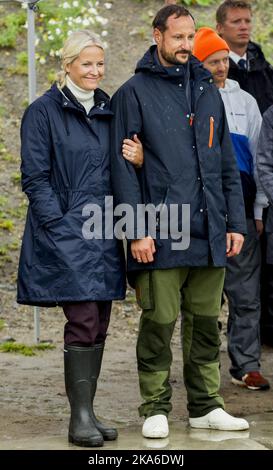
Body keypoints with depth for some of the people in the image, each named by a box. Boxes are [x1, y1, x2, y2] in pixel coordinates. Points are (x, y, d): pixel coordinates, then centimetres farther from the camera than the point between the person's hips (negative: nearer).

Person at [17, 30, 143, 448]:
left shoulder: (108, 111, 14)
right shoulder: (44, 111, -3)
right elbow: (35, 178, -6)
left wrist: (137, 160, -3)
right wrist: (60, 226, -14)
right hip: (65, 236, -6)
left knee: (98, 326, 7)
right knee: (83, 323, -12)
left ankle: (88, 413, 14)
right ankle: (80, 418, -7)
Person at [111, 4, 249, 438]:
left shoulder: (207, 90, 15)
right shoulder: (135, 93, 0)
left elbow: (227, 163, 17)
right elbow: (123, 167, -4)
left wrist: (235, 222, 9)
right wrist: (136, 230, -11)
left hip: (209, 233, 5)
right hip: (161, 234, -5)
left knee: (206, 322, 9)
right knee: (159, 323, -2)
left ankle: (206, 406, 17)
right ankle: (156, 409, 9)